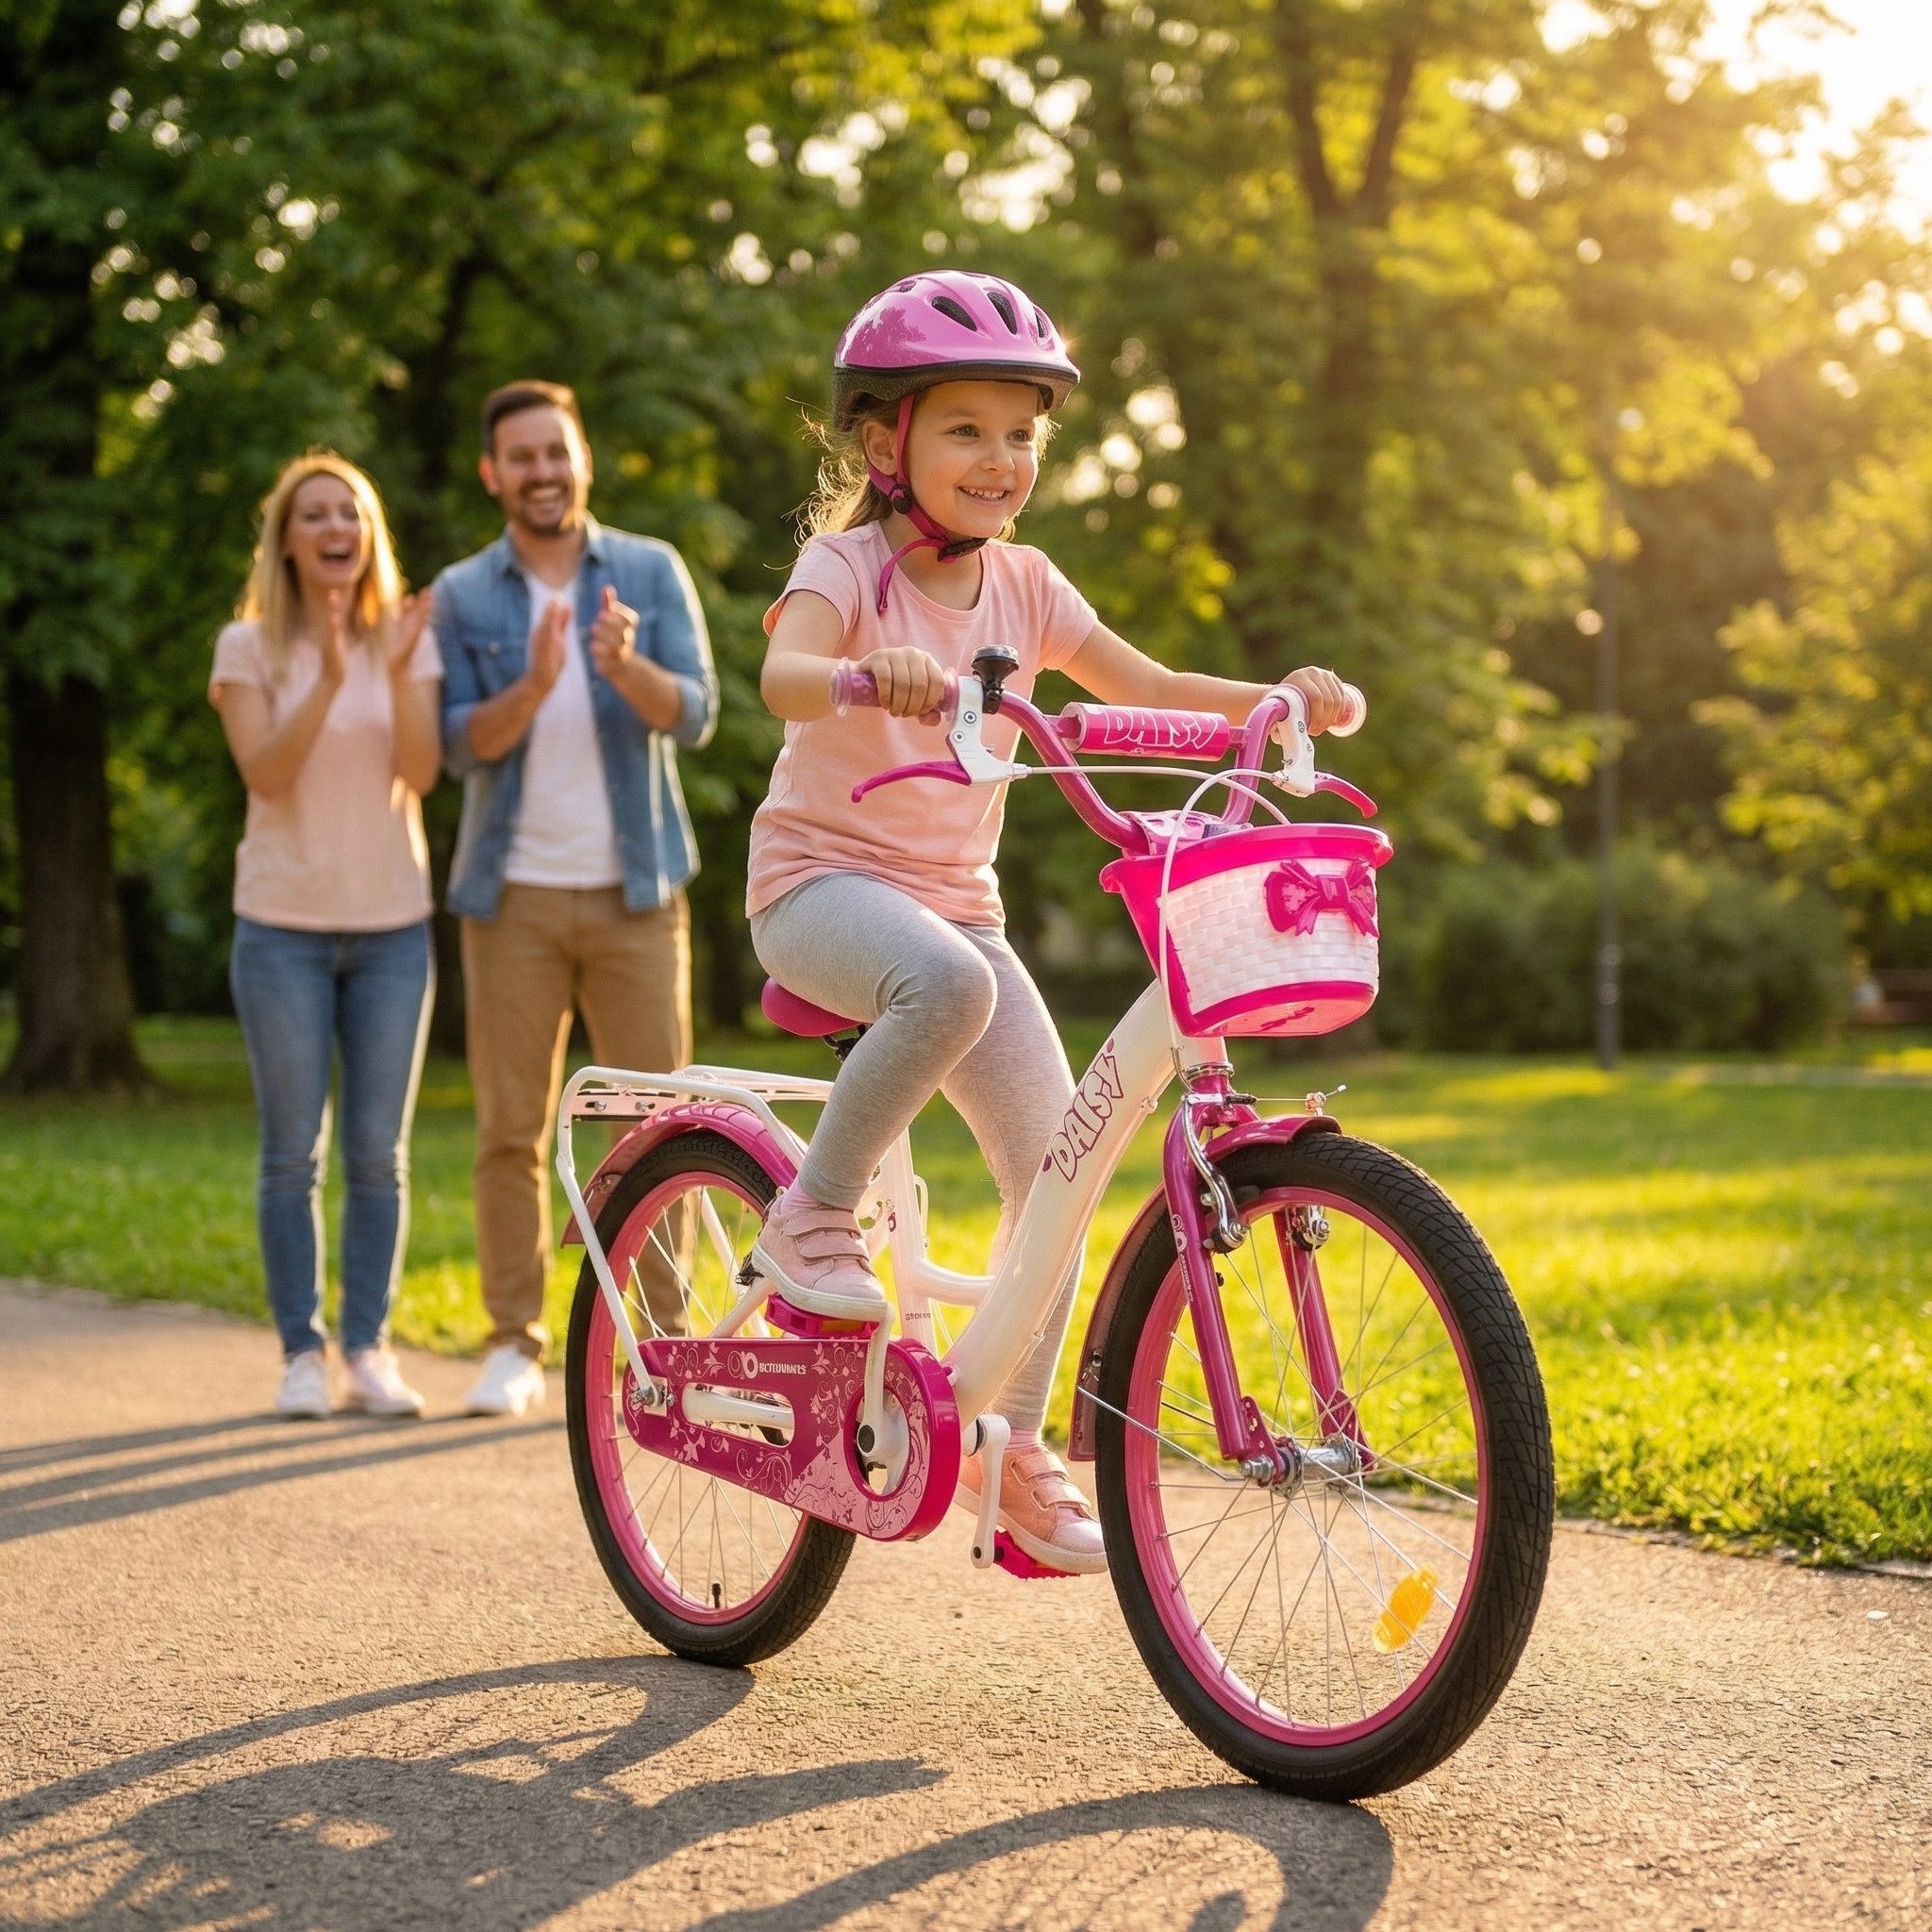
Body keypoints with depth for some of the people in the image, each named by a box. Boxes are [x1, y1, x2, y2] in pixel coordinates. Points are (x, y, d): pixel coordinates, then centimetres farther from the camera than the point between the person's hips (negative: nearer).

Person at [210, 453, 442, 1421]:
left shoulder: (407, 639, 4)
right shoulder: (249, 646, -1)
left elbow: (420, 774, -7)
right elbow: (265, 775, -13)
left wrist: (399, 671, -21)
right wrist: (328, 678, -25)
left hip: (393, 924, 2)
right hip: (285, 927, -2)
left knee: (378, 1153, 2)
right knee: (293, 1153, 1)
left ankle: (368, 1351, 10)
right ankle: (301, 1353, 8)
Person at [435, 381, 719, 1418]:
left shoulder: (651, 571, 3)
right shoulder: (461, 595, 4)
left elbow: (695, 715, -8)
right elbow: (461, 746, -5)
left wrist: (627, 668, -28)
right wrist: (532, 688, -24)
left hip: (633, 892, 0)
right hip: (514, 896, 0)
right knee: (510, 1129, 2)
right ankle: (514, 1345, 9)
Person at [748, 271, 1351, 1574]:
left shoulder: (1021, 584, 7)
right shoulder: (850, 564, -10)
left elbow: (1149, 691, 9)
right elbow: (783, 676, -31)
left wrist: (1278, 701, -9)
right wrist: (870, 673, -53)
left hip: (954, 896, 6)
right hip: (822, 879, -6)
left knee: (1053, 1154, -7)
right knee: (948, 981, -40)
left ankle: (1015, 1447, 6)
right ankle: (814, 1214, -18)